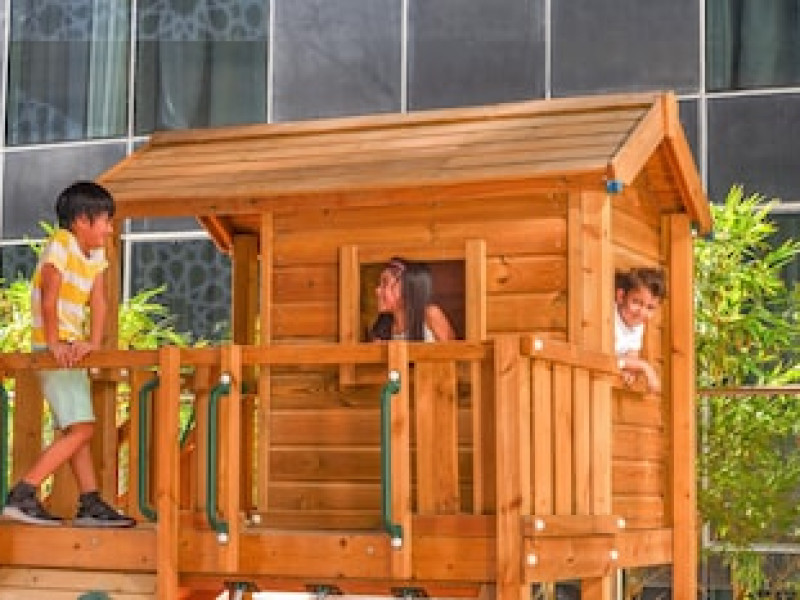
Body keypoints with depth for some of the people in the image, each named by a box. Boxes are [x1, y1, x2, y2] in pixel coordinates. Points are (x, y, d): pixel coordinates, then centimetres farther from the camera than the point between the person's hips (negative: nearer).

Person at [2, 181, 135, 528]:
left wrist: (93, 342, -11)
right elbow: (49, 297, -22)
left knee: (77, 430, 11)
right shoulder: (60, 245, -15)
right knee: (80, 429, -13)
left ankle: (90, 505, 16)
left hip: (72, 349, 9)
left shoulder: (96, 253, 9)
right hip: (54, 349, -9)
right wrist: (54, 344, -24)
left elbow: (98, 300, 2)